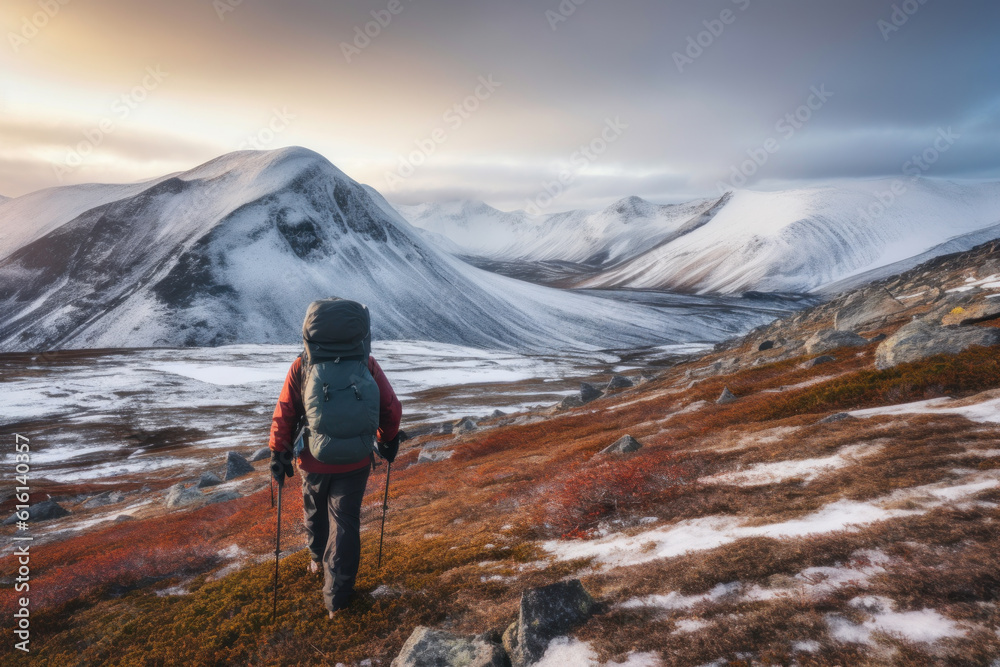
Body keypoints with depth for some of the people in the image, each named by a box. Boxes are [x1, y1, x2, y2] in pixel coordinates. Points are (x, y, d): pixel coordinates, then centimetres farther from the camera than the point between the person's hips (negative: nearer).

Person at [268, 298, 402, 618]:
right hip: (356, 463, -1)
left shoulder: (302, 366, -11)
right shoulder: (367, 364, -10)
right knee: (345, 522, 11)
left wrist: (279, 453, 4)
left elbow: (284, 414, -8)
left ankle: (319, 558, 52)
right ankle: (336, 596, 16)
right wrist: (388, 441, 12)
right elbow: (391, 409, -5)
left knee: (316, 511, 27)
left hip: (314, 462, 1)